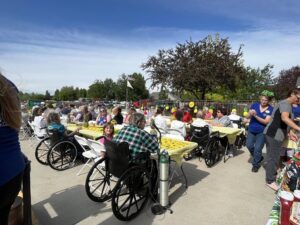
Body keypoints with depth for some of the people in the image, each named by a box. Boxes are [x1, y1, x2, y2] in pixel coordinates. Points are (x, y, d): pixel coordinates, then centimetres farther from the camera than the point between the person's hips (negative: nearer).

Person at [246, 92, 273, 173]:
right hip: (251, 130, 3)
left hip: (262, 132, -3)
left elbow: (266, 122, -17)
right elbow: (248, 117, -4)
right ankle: (258, 157, 31)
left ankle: (256, 164, 18)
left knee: (257, 148, -2)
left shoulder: (271, 109, -9)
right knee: (249, 145, 3)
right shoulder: (254, 105, -3)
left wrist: (256, 116, -29)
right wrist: (250, 114, -27)